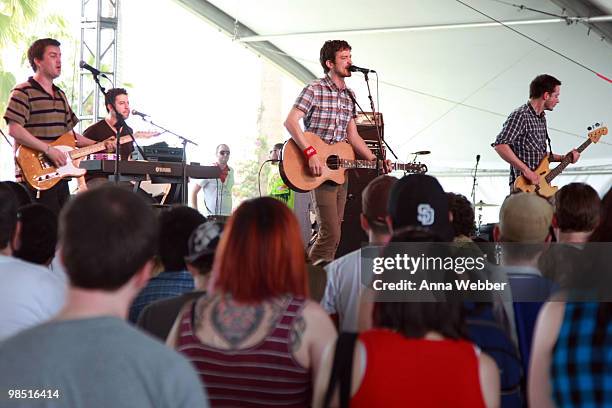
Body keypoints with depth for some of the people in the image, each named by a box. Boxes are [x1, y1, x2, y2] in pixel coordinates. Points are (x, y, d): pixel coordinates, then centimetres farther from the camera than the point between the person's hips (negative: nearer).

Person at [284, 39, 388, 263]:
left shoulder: (349, 96, 15)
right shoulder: (314, 90, -7)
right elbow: (290, 121, -16)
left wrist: (375, 160, 6)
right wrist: (311, 153, -25)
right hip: (318, 170, -8)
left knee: (332, 233, 9)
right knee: (331, 234, -13)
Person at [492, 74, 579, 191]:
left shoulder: (541, 118, 17)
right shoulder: (520, 116, -13)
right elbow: (500, 145, -25)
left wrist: (564, 158, 14)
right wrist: (526, 170, -26)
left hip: (541, 184, 9)